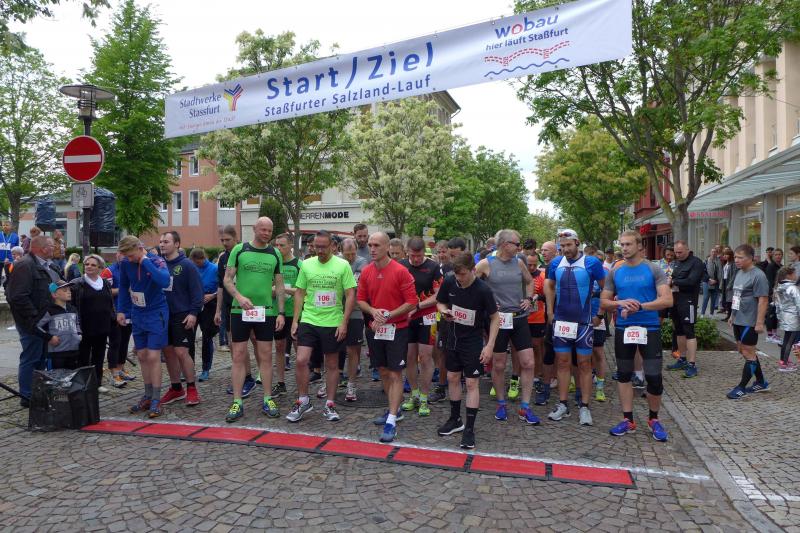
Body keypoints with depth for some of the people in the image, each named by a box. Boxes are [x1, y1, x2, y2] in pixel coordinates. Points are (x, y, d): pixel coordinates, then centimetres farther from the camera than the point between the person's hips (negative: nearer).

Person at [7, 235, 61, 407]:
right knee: (30, 359, -1)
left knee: (41, 358, 16)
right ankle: (27, 397, 8)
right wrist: (34, 318, -22)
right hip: (32, 323, -10)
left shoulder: (44, 267, 15)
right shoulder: (25, 265, -17)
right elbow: (19, 297, -24)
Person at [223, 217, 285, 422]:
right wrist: (239, 297, -18)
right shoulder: (239, 250, 0)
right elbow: (227, 279, -1)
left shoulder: (275, 254, 7)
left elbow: (280, 286, 9)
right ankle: (237, 403, 11)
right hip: (240, 311, -2)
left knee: (266, 356, 7)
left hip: (266, 311, 2)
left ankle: (268, 400, 17)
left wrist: (281, 312, 1)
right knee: (238, 356, 2)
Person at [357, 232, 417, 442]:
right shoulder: (366, 272, 3)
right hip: (375, 329, 6)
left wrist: (389, 315, -18)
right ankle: (395, 410, 32)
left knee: (395, 374, -4)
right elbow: (360, 299, 8)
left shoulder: (401, 271, -13)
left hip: (397, 329, -5)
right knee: (383, 372, 15)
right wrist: (373, 311, -12)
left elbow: (411, 302, -13)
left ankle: (391, 422, -1)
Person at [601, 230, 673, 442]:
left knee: (654, 376, -2)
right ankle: (628, 420, 22)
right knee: (623, 374, 9)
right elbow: (603, 302, 7)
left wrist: (639, 306, -22)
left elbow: (667, 300, -13)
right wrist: (621, 303, -14)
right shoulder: (615, 272, 5)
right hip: (623, 328, 3)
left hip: (650, 328, -3)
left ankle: (654, 419, 20)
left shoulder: (654, 270, -4)